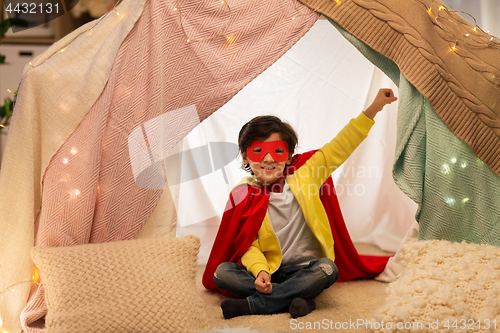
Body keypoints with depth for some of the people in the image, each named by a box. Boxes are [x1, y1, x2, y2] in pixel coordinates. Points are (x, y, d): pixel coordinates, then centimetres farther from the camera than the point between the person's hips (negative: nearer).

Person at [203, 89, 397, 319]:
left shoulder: (304, 175, 0)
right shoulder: (244, 196, -3)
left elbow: (339, 149, -3)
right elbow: (248, 245, -4)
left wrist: (373, 109, -7)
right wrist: (260, 271, -24)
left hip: (306, 269, 1)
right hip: (270, 272, 0)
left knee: (327, 269, -32)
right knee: (222, 273, -21)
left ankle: (251, 304, -25)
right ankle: (296, 299, -27)